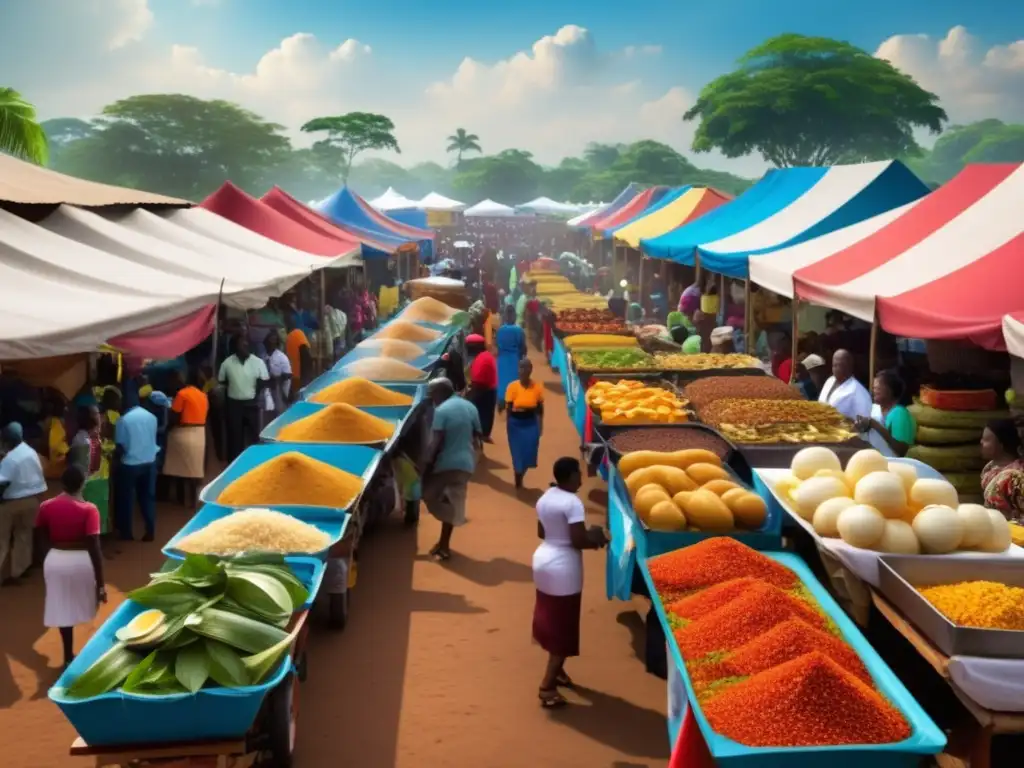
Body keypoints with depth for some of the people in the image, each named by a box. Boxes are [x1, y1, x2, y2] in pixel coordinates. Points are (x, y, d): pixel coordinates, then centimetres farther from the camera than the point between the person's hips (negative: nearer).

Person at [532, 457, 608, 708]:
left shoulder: (545, 498, 5)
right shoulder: (572, 503, -22)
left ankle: (556, 671, 38)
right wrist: (596, 540, -6)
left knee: (551, 620, 22)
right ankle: (547, 687, 0)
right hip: (563, 568, -9)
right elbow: (578, 541, -24)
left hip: (543, 560, 9)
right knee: (562, 626, 0)